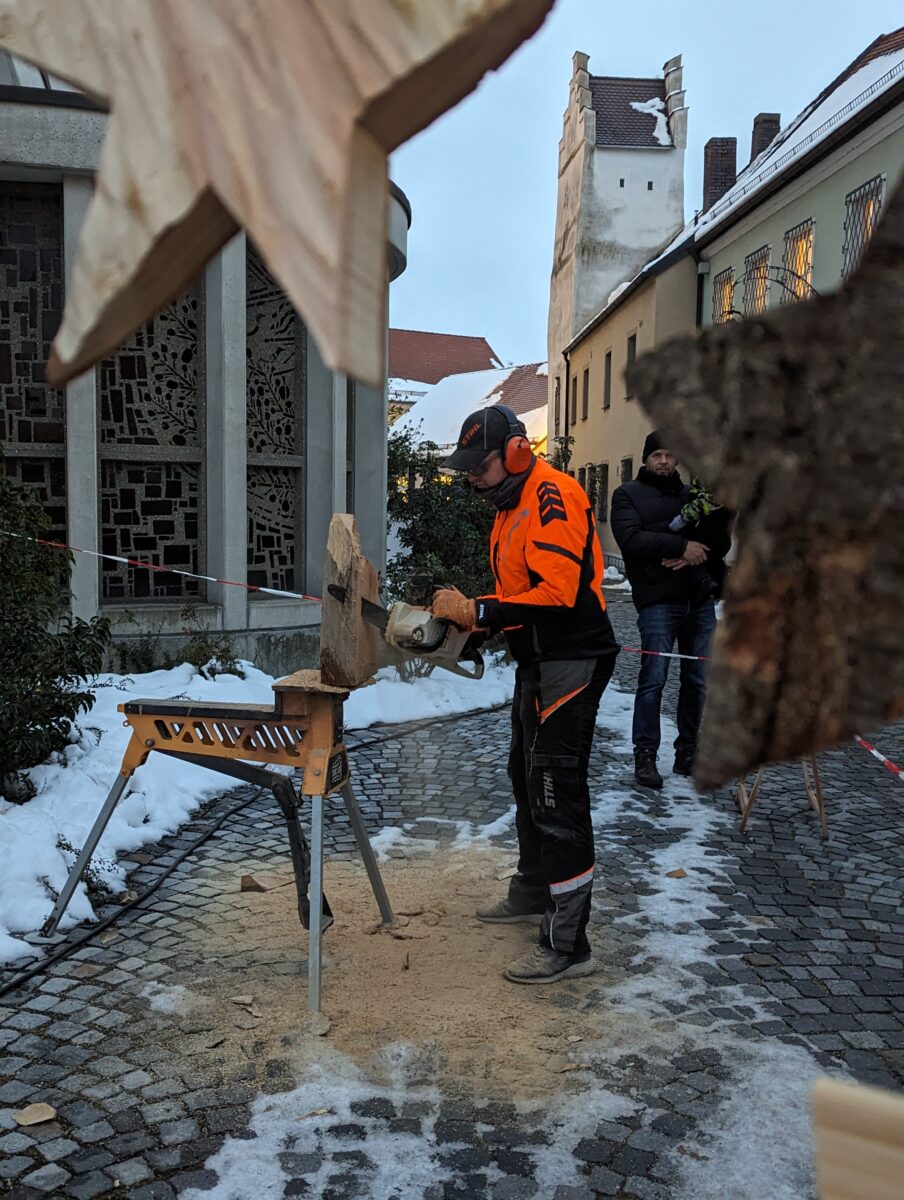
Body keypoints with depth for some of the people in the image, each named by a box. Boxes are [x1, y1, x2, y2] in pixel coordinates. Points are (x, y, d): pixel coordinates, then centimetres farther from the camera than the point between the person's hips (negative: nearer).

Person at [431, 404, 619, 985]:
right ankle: (533, 894, 39)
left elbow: (557, 591, -27)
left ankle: (568, 944, -3)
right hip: (538, 662, 11)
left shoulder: (553, 496, -17)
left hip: (571, 662, -11)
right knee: (527, 779, 21)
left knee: (557, 794, -10)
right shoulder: (512, 506, 16)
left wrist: (478, 614, -24)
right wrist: (468, 611, 1)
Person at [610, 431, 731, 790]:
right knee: (653, 679, -6)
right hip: (658, 600, -5)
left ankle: (687, 753, 19)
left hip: (700, 599, 5)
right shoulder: (628, 494, 5)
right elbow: (631, 539, -12)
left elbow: (721, 544, 12)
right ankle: (645, 756, 3)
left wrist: (694, 555, -8)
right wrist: (681, 545, -15)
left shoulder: (692, 495, 18)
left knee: (697, 680, 8)